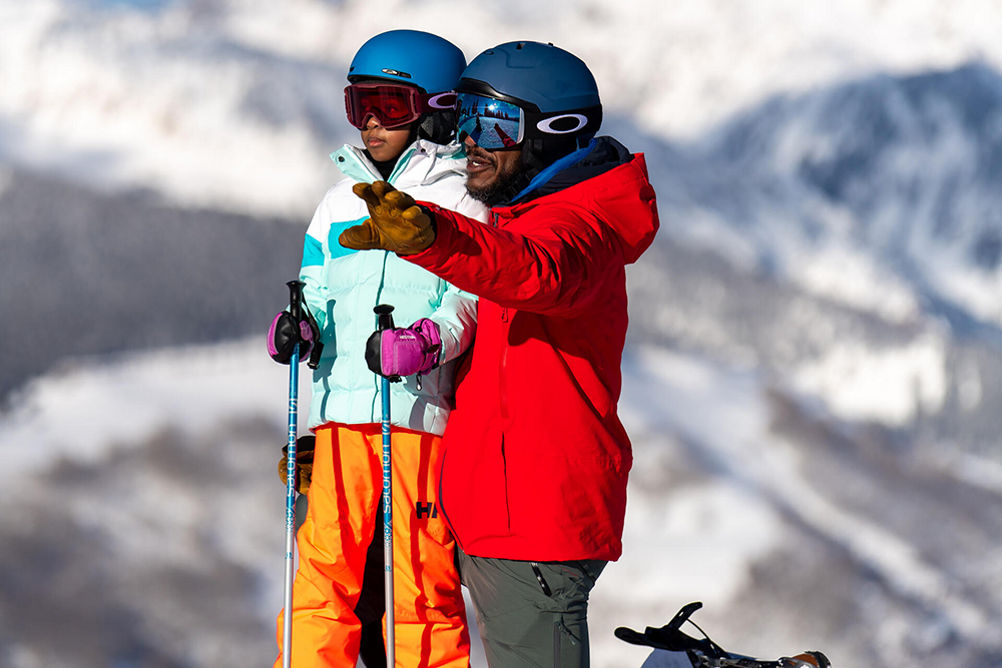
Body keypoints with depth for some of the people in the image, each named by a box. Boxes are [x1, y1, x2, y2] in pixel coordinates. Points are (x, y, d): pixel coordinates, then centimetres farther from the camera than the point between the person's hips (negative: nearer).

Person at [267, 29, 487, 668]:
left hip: (422, 408, -4)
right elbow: (317, 290, 21)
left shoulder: (459, 200, 5)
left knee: (422, 582, -4)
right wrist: (298, 325, -3)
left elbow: (472, 300, -5)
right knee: (324, 573, -1)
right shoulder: (342, 202, 20)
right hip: (340, 409, 4)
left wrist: (428, 340, -24)